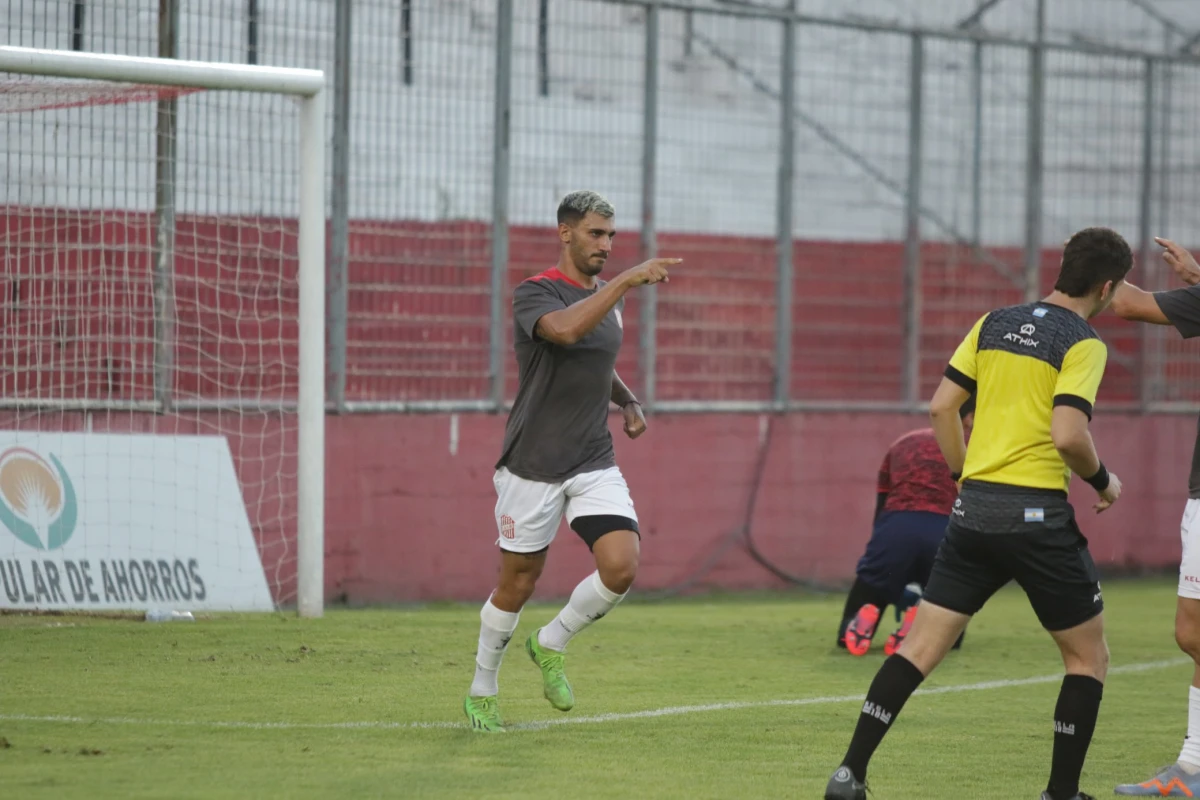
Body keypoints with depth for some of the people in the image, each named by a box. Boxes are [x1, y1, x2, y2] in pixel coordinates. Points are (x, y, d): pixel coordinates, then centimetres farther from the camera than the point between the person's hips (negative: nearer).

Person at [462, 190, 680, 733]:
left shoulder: (608, 297, 11)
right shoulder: (533, 295, -12)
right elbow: (565, 329, -36)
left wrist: (629, 403, 12)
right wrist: (627, 279, -37)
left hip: (594, 464, 5)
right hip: (532, 466, -5)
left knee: (621, 567, -15)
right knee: (517, 585, 4)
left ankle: (551, 646, 11)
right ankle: (482, 692, 26)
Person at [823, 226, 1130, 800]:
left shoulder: (994, 324, 11)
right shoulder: (1083, 343, -7)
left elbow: (942, 406, 10)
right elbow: (1069, 435, -18)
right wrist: (1103, 481, 0)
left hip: (974, 510, 6)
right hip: (1039, 514, -6)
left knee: (920, 647, 6)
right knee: (1088, 656, 11)